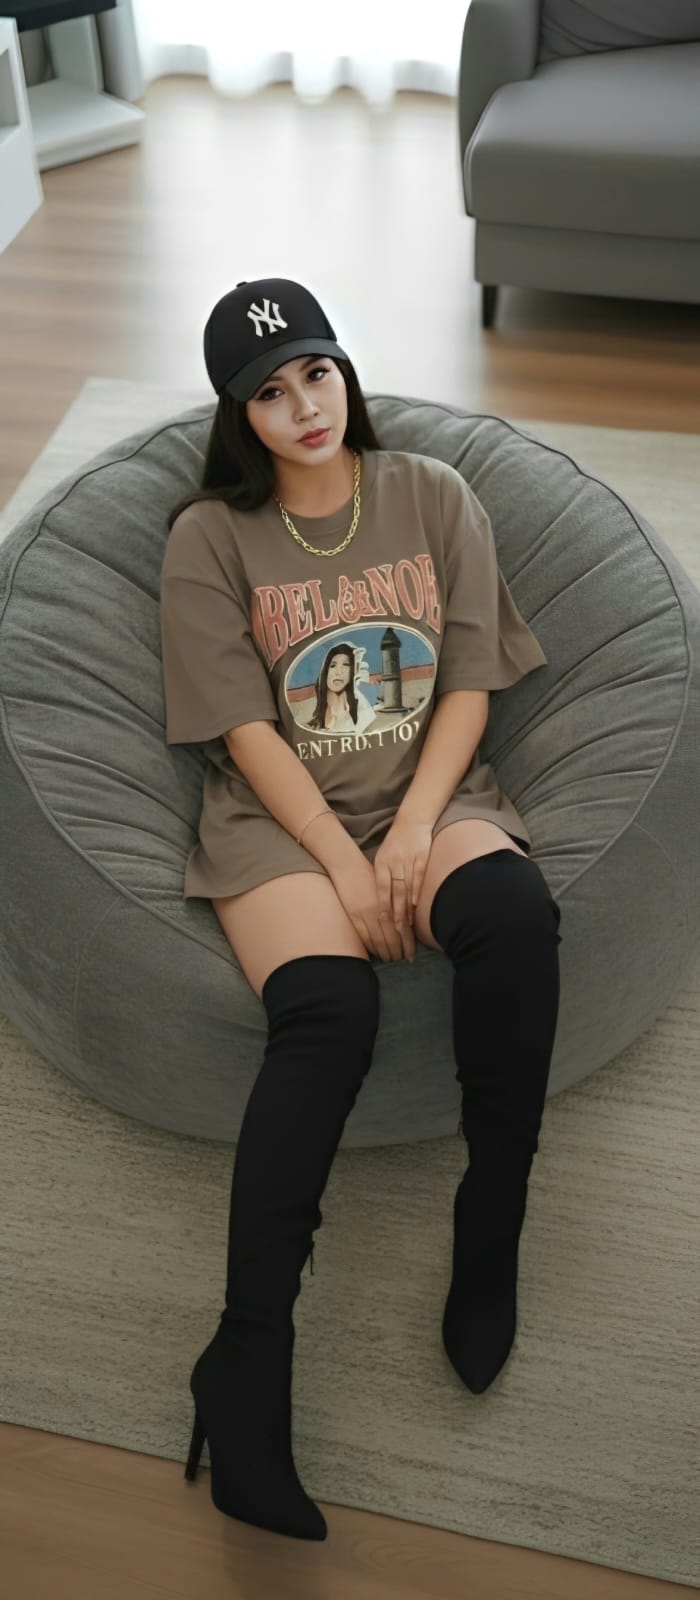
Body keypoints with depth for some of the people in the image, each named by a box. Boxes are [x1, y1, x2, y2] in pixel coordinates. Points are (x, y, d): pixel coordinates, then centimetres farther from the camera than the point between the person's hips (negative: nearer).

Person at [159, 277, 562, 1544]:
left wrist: (413, 830, -13)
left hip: (431, 795, 2)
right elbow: (246, 730, -6)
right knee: (327, 1011, -32)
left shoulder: (435, 498, 8)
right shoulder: (210, 537, 2)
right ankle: (247, 1357, -25)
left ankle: (490, 1233, -15)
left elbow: (467, 687, 3)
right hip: (282, 817, -2)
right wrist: (346, 865, -17)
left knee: (516, 917, -33)